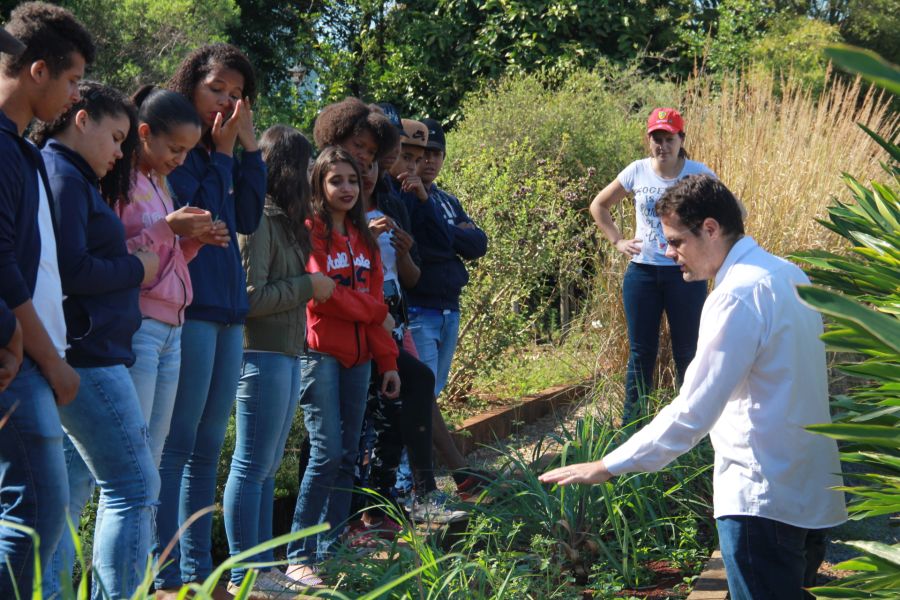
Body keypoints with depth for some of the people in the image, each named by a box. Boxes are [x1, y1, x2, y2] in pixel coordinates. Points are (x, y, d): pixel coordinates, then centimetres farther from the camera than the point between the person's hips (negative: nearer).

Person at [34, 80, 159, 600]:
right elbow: (72, 270, -20)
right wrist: (136, 269, -6)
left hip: (68, 359, 10)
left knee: (72, 484, 14)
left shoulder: (63, 175, 19)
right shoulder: (63, 177, -11)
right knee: (135, 487, -8)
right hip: (86, 354, -10)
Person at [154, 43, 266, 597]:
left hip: (227, 310, 8)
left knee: (207, 449, 10)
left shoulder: (222, 155, 19)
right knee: (177, 446, -6)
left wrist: (249, 149, 3)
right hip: (190, 307, -8)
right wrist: (222, 154, -7)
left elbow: (247, 218, 9)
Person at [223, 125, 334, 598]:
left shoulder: (282, 220, 15)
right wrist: (309, 286, -11)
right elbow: (250, 296, -19)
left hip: (286, 355, 10)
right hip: (262, 356, -10)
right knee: (252, 465, -3)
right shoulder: (258, 219, -14)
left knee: (267, 466, 14)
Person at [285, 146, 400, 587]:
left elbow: (375, 295, 16)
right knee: (327, 453, -12)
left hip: (357, 357, 7)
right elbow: (321, 294, -15)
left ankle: (331, 551, 14)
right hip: (321, 352, -7)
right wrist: (377, 312, -3)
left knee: (347, 456, 6)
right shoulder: (310, 231, -5)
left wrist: (387, 361, 11)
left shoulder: (362, 236, 17)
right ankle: (299, 556, -6)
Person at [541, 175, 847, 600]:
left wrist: (607, 467, -17)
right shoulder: (787, 275, 9)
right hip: (808, 492, 9)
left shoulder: (738, 296, -19)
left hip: (764, 497, -9)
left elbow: (692, 413, -23)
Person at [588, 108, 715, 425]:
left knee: (687, 351, 7)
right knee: (641, 351, 9)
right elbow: (599, 206, 13)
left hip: (686, 272, -2)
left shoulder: (698, 174, -6)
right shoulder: (637, 172, 1)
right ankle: (630, 424, 18)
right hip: (642, 271, 2)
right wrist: (618, 241, 3)